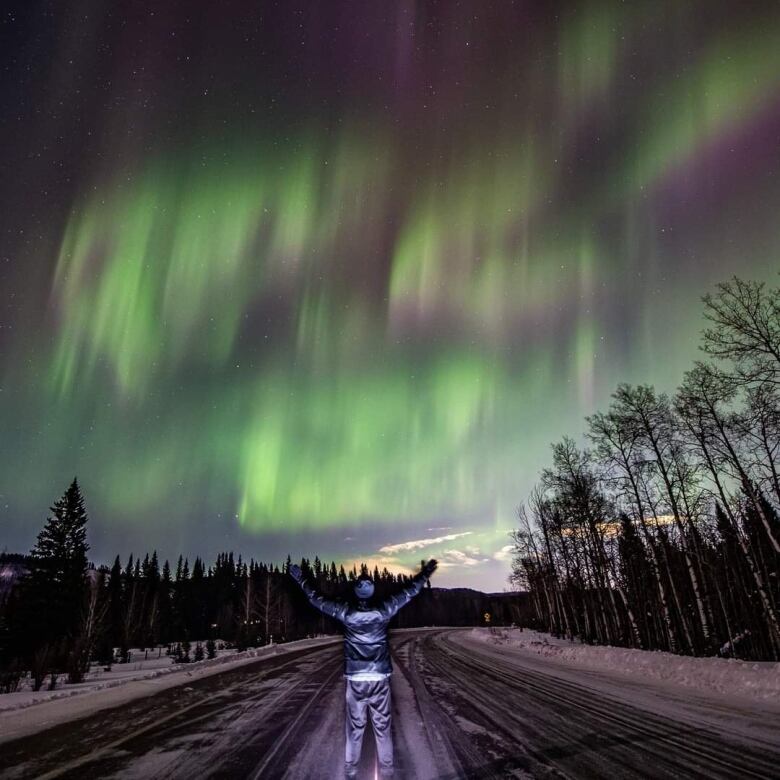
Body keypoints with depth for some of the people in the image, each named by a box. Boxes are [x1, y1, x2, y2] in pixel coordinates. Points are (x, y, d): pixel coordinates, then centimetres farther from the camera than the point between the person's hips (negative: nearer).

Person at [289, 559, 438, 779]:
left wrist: (301, 580, 10)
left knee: (355, 727, 12)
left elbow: (317, 600, -1)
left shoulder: (346, 613, -10)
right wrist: (425, 575, 13)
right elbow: (409, 593, 2)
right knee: (382, 727, 11)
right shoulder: (383, 611, -9)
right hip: (380, 679, 0)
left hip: (355, 680, 0)